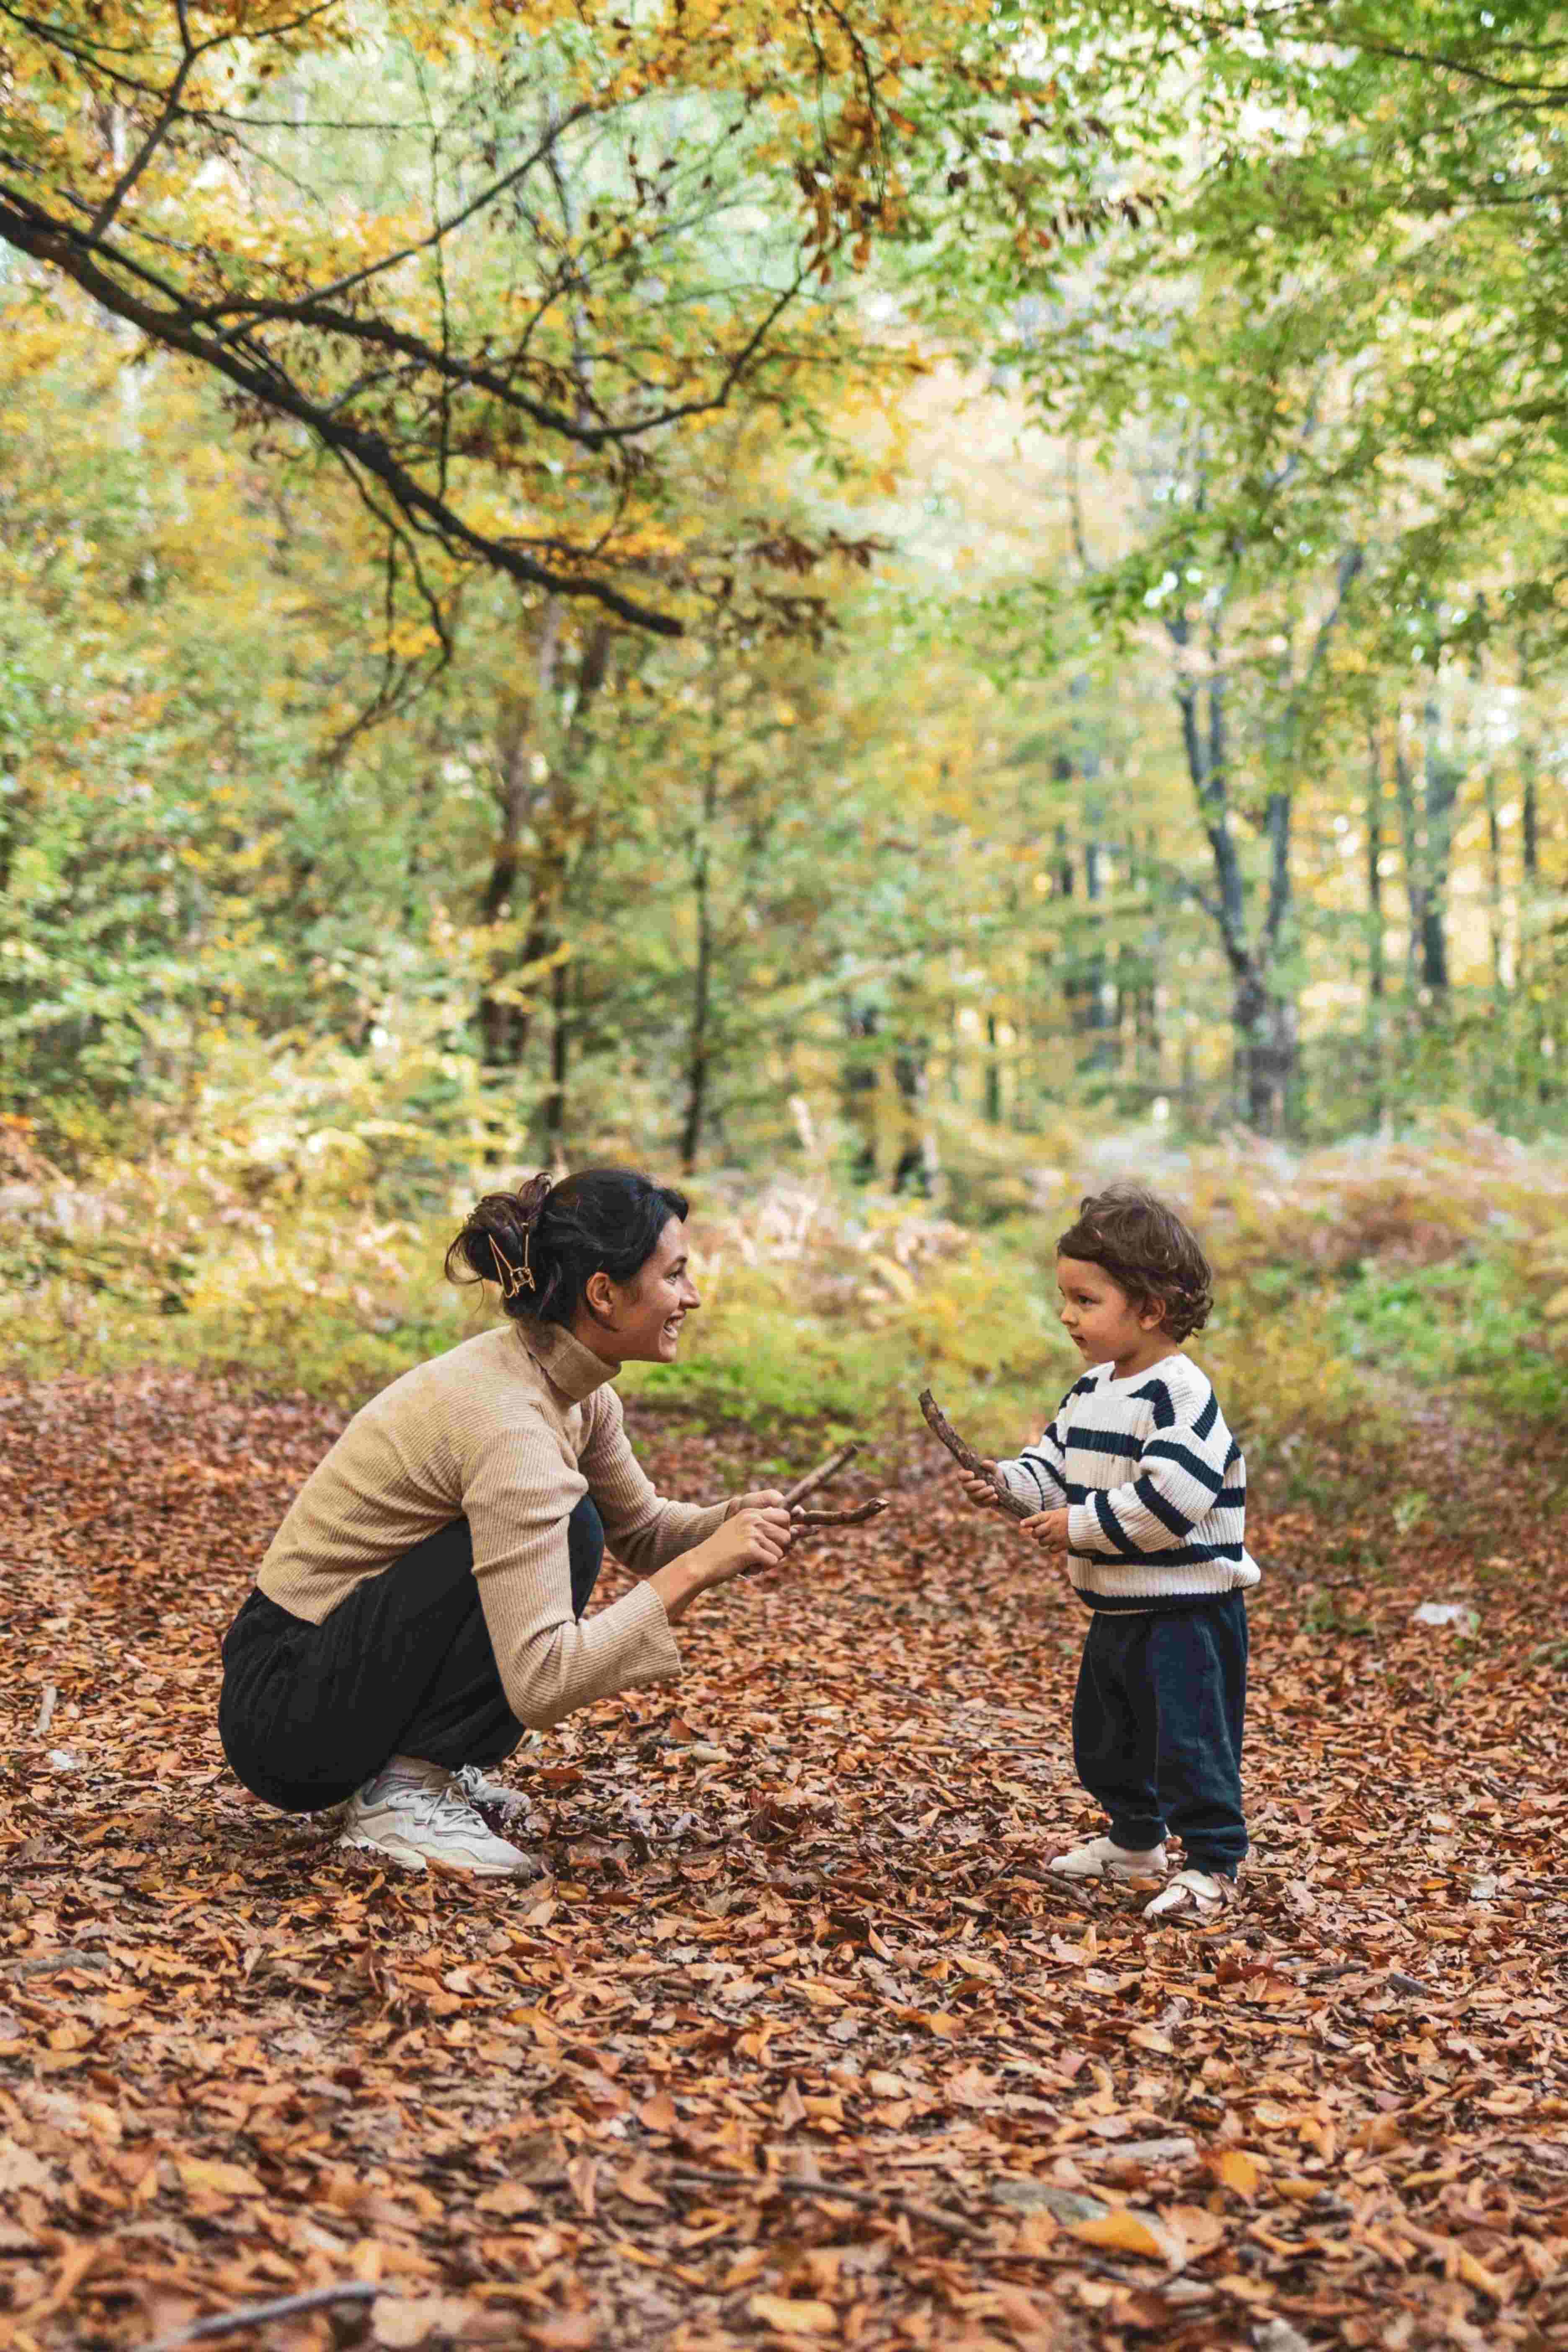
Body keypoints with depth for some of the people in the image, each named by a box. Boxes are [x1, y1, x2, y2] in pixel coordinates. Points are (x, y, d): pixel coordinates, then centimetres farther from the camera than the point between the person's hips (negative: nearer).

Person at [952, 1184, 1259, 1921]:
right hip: (1117, 1609, 10)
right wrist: (1008, 1485, -5)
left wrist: (1082, 1525, -23)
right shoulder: (1093, 1390, 8)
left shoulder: (1180, 1394, -21)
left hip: (1186, 1610, -10)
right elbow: (1057, 1462, 15)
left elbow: (1170, 1497, -29)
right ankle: (1134, 1839, 37)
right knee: (1105, 1736, 21)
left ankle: (1212, 1864, 5)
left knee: (1188, 1737, -6)